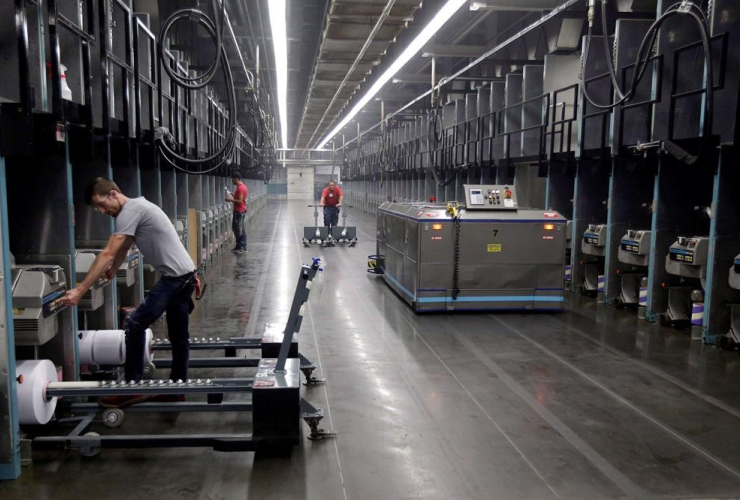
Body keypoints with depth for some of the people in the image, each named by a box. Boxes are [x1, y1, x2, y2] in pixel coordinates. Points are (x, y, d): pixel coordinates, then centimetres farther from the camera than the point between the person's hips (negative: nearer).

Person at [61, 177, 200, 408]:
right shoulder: (136, 207, 18)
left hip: (174, 277, -10)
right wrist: (112, 271, 43)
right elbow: (122, 250, 32)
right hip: (185, 275, 10)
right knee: (178, 335, 14)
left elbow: (107, 254, -19)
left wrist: (80, 290, -19)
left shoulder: (130, 211, -13)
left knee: (134, 324, -8)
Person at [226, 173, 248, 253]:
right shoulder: (240, 186, 12)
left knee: (241, 230, -4)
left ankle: (243, 248, 2)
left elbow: (240, 201, -23)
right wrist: (232, 194, 12)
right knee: (235, 228, 16)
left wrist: (230, 200, -16)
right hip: (237, 211, 11)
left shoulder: (241, 188, -19)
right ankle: (238, 246, 25)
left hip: (240, 212, -11)